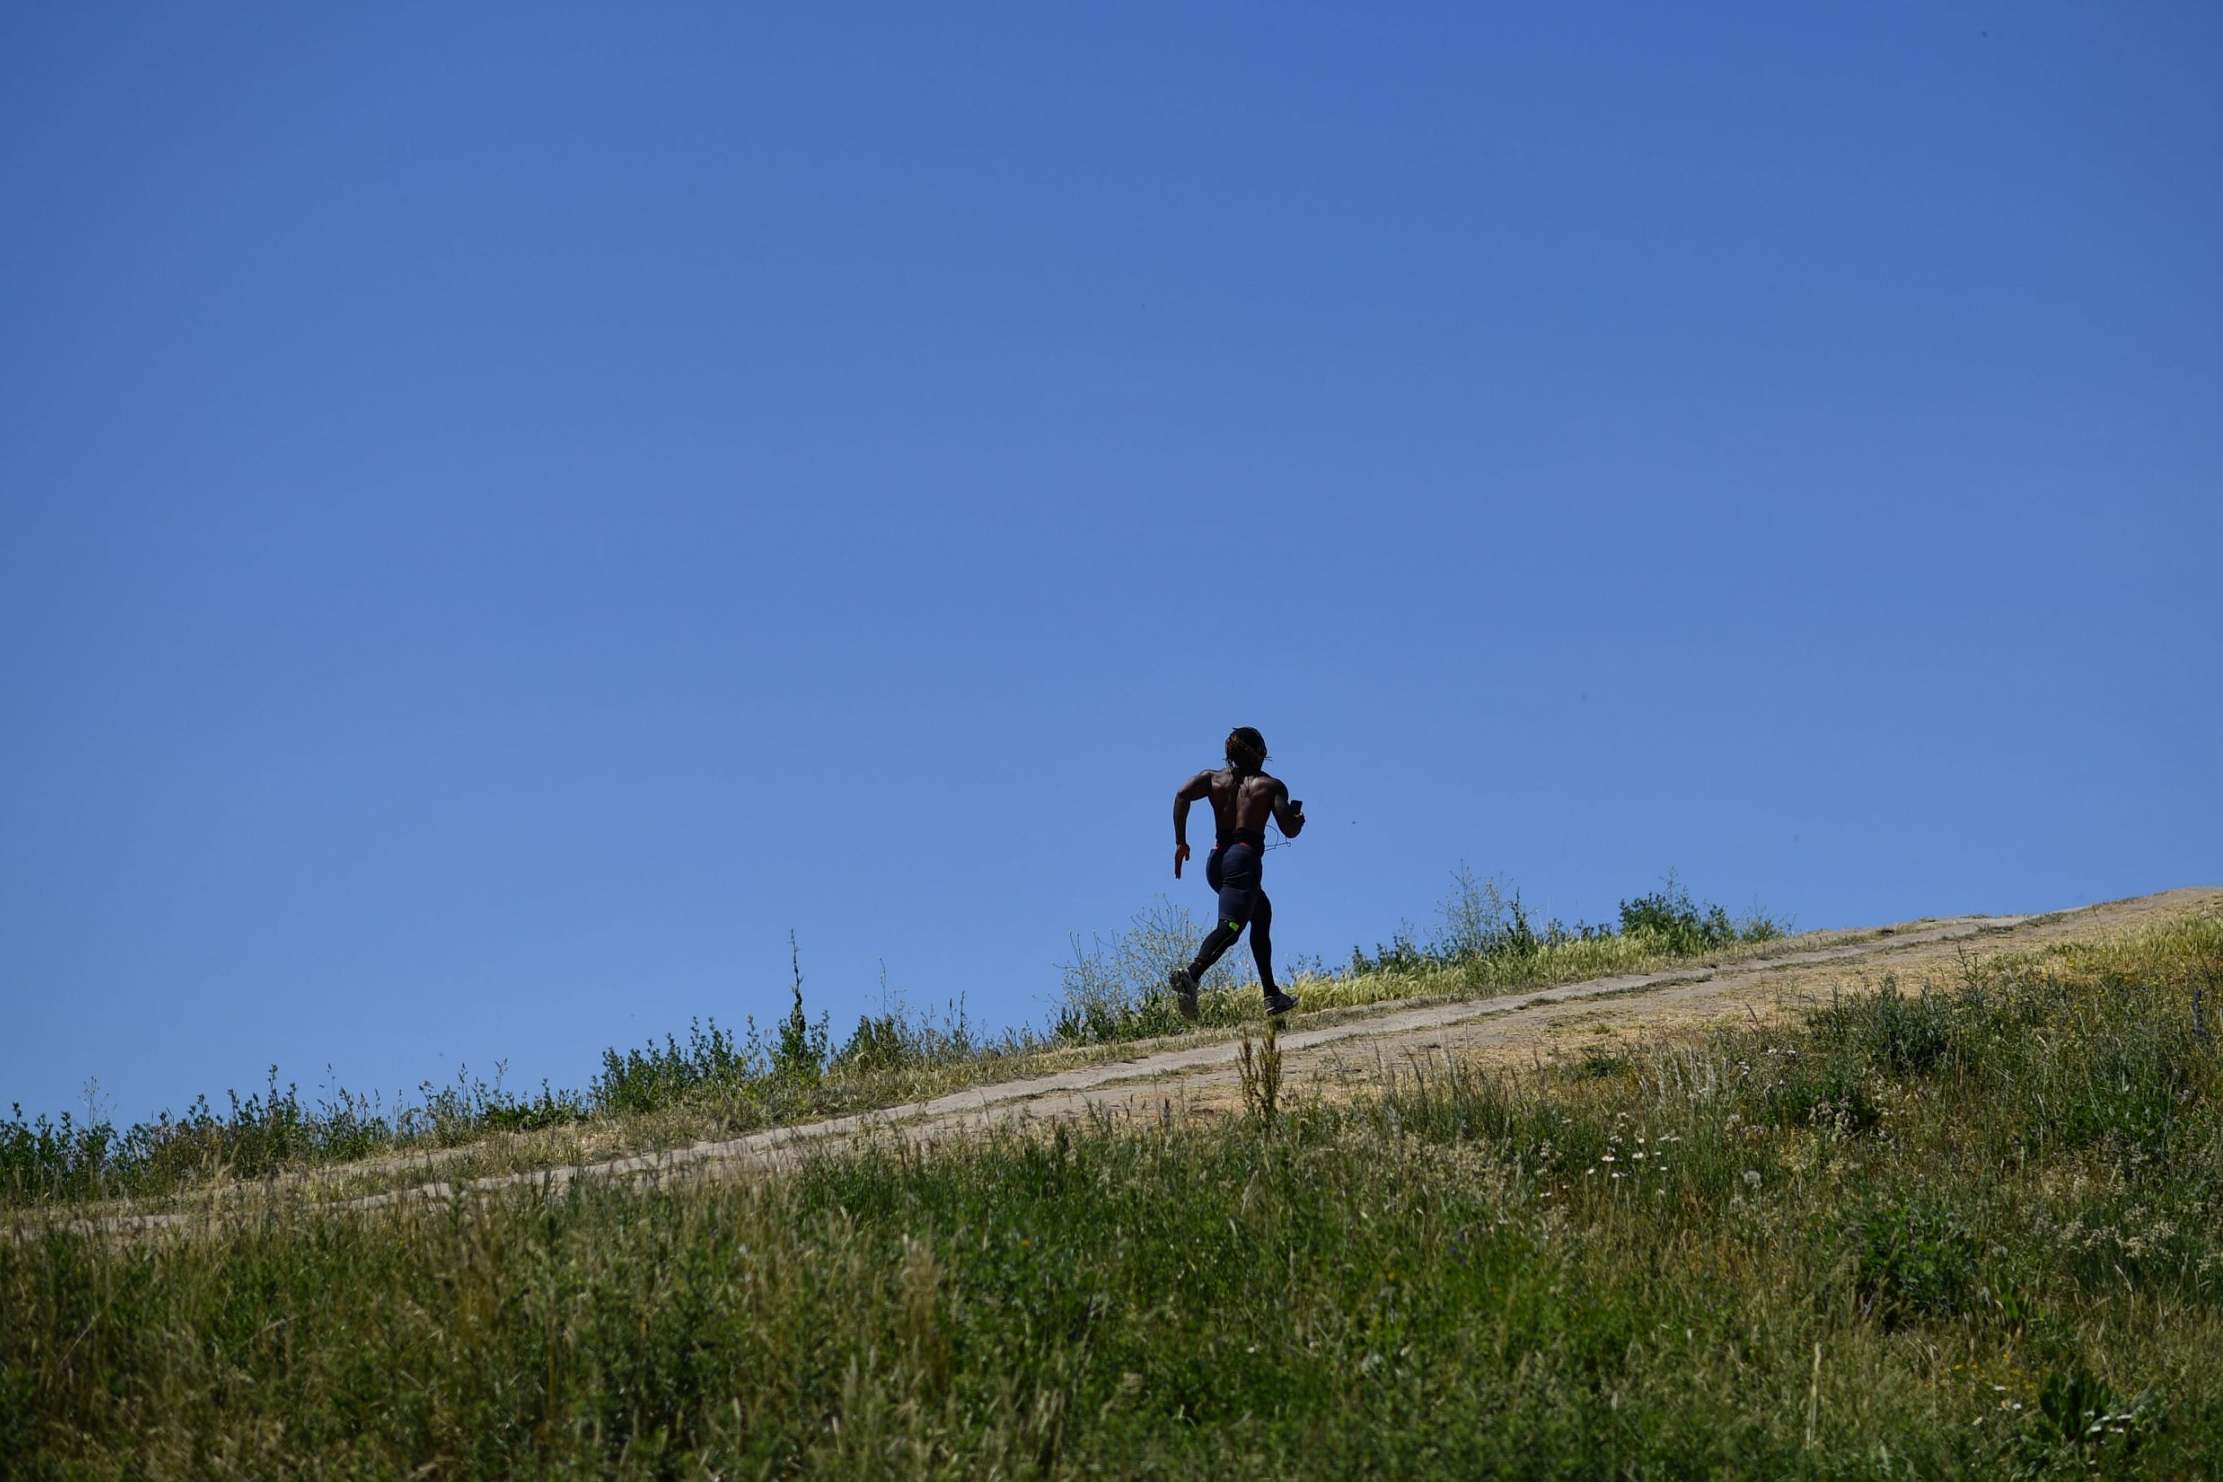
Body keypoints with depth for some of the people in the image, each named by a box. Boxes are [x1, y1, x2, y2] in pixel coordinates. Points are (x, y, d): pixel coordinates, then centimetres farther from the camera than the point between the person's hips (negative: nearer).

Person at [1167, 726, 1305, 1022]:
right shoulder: (1271, 785, 4)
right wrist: (1299, 816, 21)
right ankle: (1191, 974, -50)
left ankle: (1271, 995, 30)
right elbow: (1290, 830, -2)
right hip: (1244, 859, -7)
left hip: (1216, 861, 7)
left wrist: (1180, 842, -2)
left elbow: (1182, 795, -5)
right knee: (1230, 926, -21)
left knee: (1262, 914, 27)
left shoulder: (1214, 779, 14)